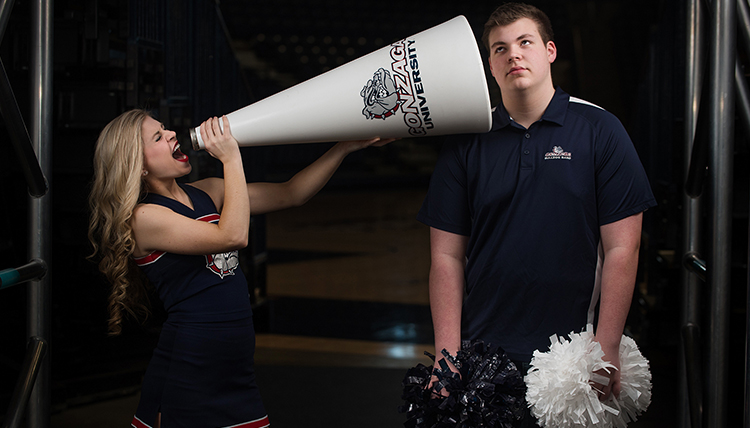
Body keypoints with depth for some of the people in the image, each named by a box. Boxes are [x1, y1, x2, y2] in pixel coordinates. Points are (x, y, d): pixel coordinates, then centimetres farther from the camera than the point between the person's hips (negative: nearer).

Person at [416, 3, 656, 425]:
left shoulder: (600, 130, -1)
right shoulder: (465, 145, 4)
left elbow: (621, 249, -4)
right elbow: (447, 256, 3)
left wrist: (606, 352, -10)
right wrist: (448, 358, -5)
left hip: (570, 354, -1)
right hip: (481, 355, 2)